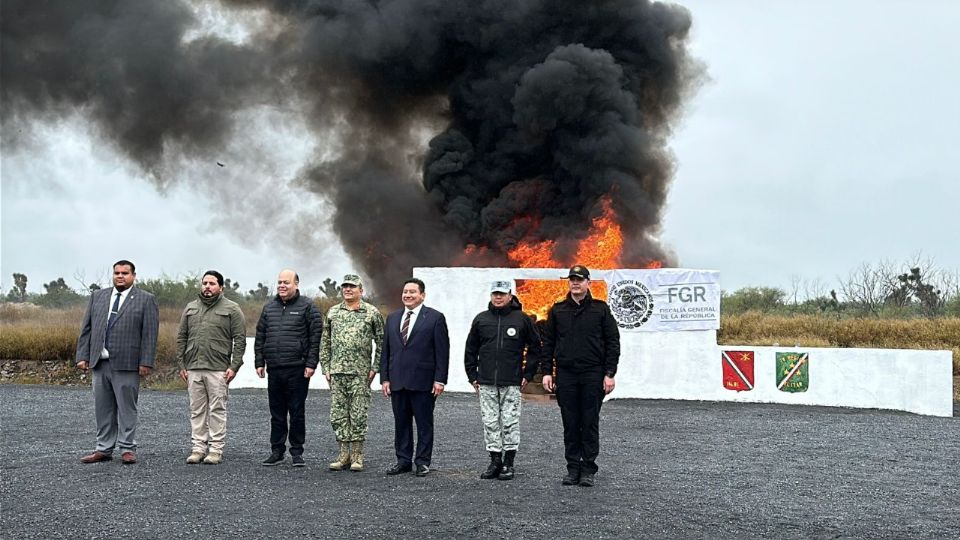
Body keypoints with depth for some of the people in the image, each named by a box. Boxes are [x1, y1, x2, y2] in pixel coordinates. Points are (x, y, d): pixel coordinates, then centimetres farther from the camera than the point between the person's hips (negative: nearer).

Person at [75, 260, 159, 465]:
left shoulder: (146, 299, 0)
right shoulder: (97, 296, 14)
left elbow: (150, 334, -5)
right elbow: (86, 328, 13)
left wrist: (146, 362, -11)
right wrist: (83, 356, 5)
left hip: (126, 363, -5)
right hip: (100, 363, 5)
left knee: (126, 408, 0)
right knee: (103, 409, 9)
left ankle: (127, 449, 7)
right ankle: (104, 449, 17)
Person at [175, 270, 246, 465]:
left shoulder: (231, 309, 2)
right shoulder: (190, 308, 15)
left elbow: (240, 340, -2)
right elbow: (181, 338, 16)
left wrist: (234, 366, -10)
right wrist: (181, 365, 8)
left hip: (218, 369, -4)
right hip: (193, 368, 4)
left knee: (217, 410, -2)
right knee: (197, 410, 7)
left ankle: (216, 449, 3)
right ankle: (198, 447, 13)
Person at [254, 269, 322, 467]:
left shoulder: (307, 306, 0)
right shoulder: (269, 307, 15)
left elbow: (315, 337, -6)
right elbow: (260, 337, 17)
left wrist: (311, 364, -12)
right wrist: (259, 362, 9)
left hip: (297, 369, -4)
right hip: (274, 369, 5)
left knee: (297, 412, 2)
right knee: (276, 413, 10)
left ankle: (297, 452, 10)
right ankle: (277, 451, 18)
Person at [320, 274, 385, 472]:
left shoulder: (372, 313, 0)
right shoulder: (332, 313, 10)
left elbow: (381, 342, 2)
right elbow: (325, 343, 13)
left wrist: (374, 368, -4)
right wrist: (326, 368, 6)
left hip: (360, 373, -3)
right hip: (337, 372, 4)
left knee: (358, 415, -1)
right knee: (338, 415, 4)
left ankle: (357, 456, 8)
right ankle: (344, 454, 13)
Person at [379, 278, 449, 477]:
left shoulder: (435, 318, -1)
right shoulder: (392, 318, 13)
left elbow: (442, 352, -4)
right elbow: (386, 351, 13)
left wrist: (440, 379, -10)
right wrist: (385, 378, 6)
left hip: (423, 382, -4)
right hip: (397, 381, 5)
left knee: (424, 424, 2)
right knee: (401, 423, 9)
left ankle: (423, 461, 11)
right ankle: (403, 460, 18)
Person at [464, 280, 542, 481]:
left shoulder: (522, 319, 2)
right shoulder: (481, 319, 8)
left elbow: (535, 347, 7)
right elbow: (470, 350, 14)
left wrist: (528, 374, 2)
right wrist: (472, 375, 9)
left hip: (512, 383, -2)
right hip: (486, 383, 2)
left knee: (510, 422, 0)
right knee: (490, 422, 4)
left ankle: (508, 463, 7)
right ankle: (495, 461, 13)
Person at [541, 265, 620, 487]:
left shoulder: (601, 309, 4)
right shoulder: (557, 310, 10)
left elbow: (613, 342, 2)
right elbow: (548, 343, 11)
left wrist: (610, 374, -5)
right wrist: (547, 372, 3)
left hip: (593, 375, -2)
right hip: (565, 375, 2)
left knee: (590, 423, 1)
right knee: (570, 425, 5)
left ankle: (588, 469, 8)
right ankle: (573, 468, 13)